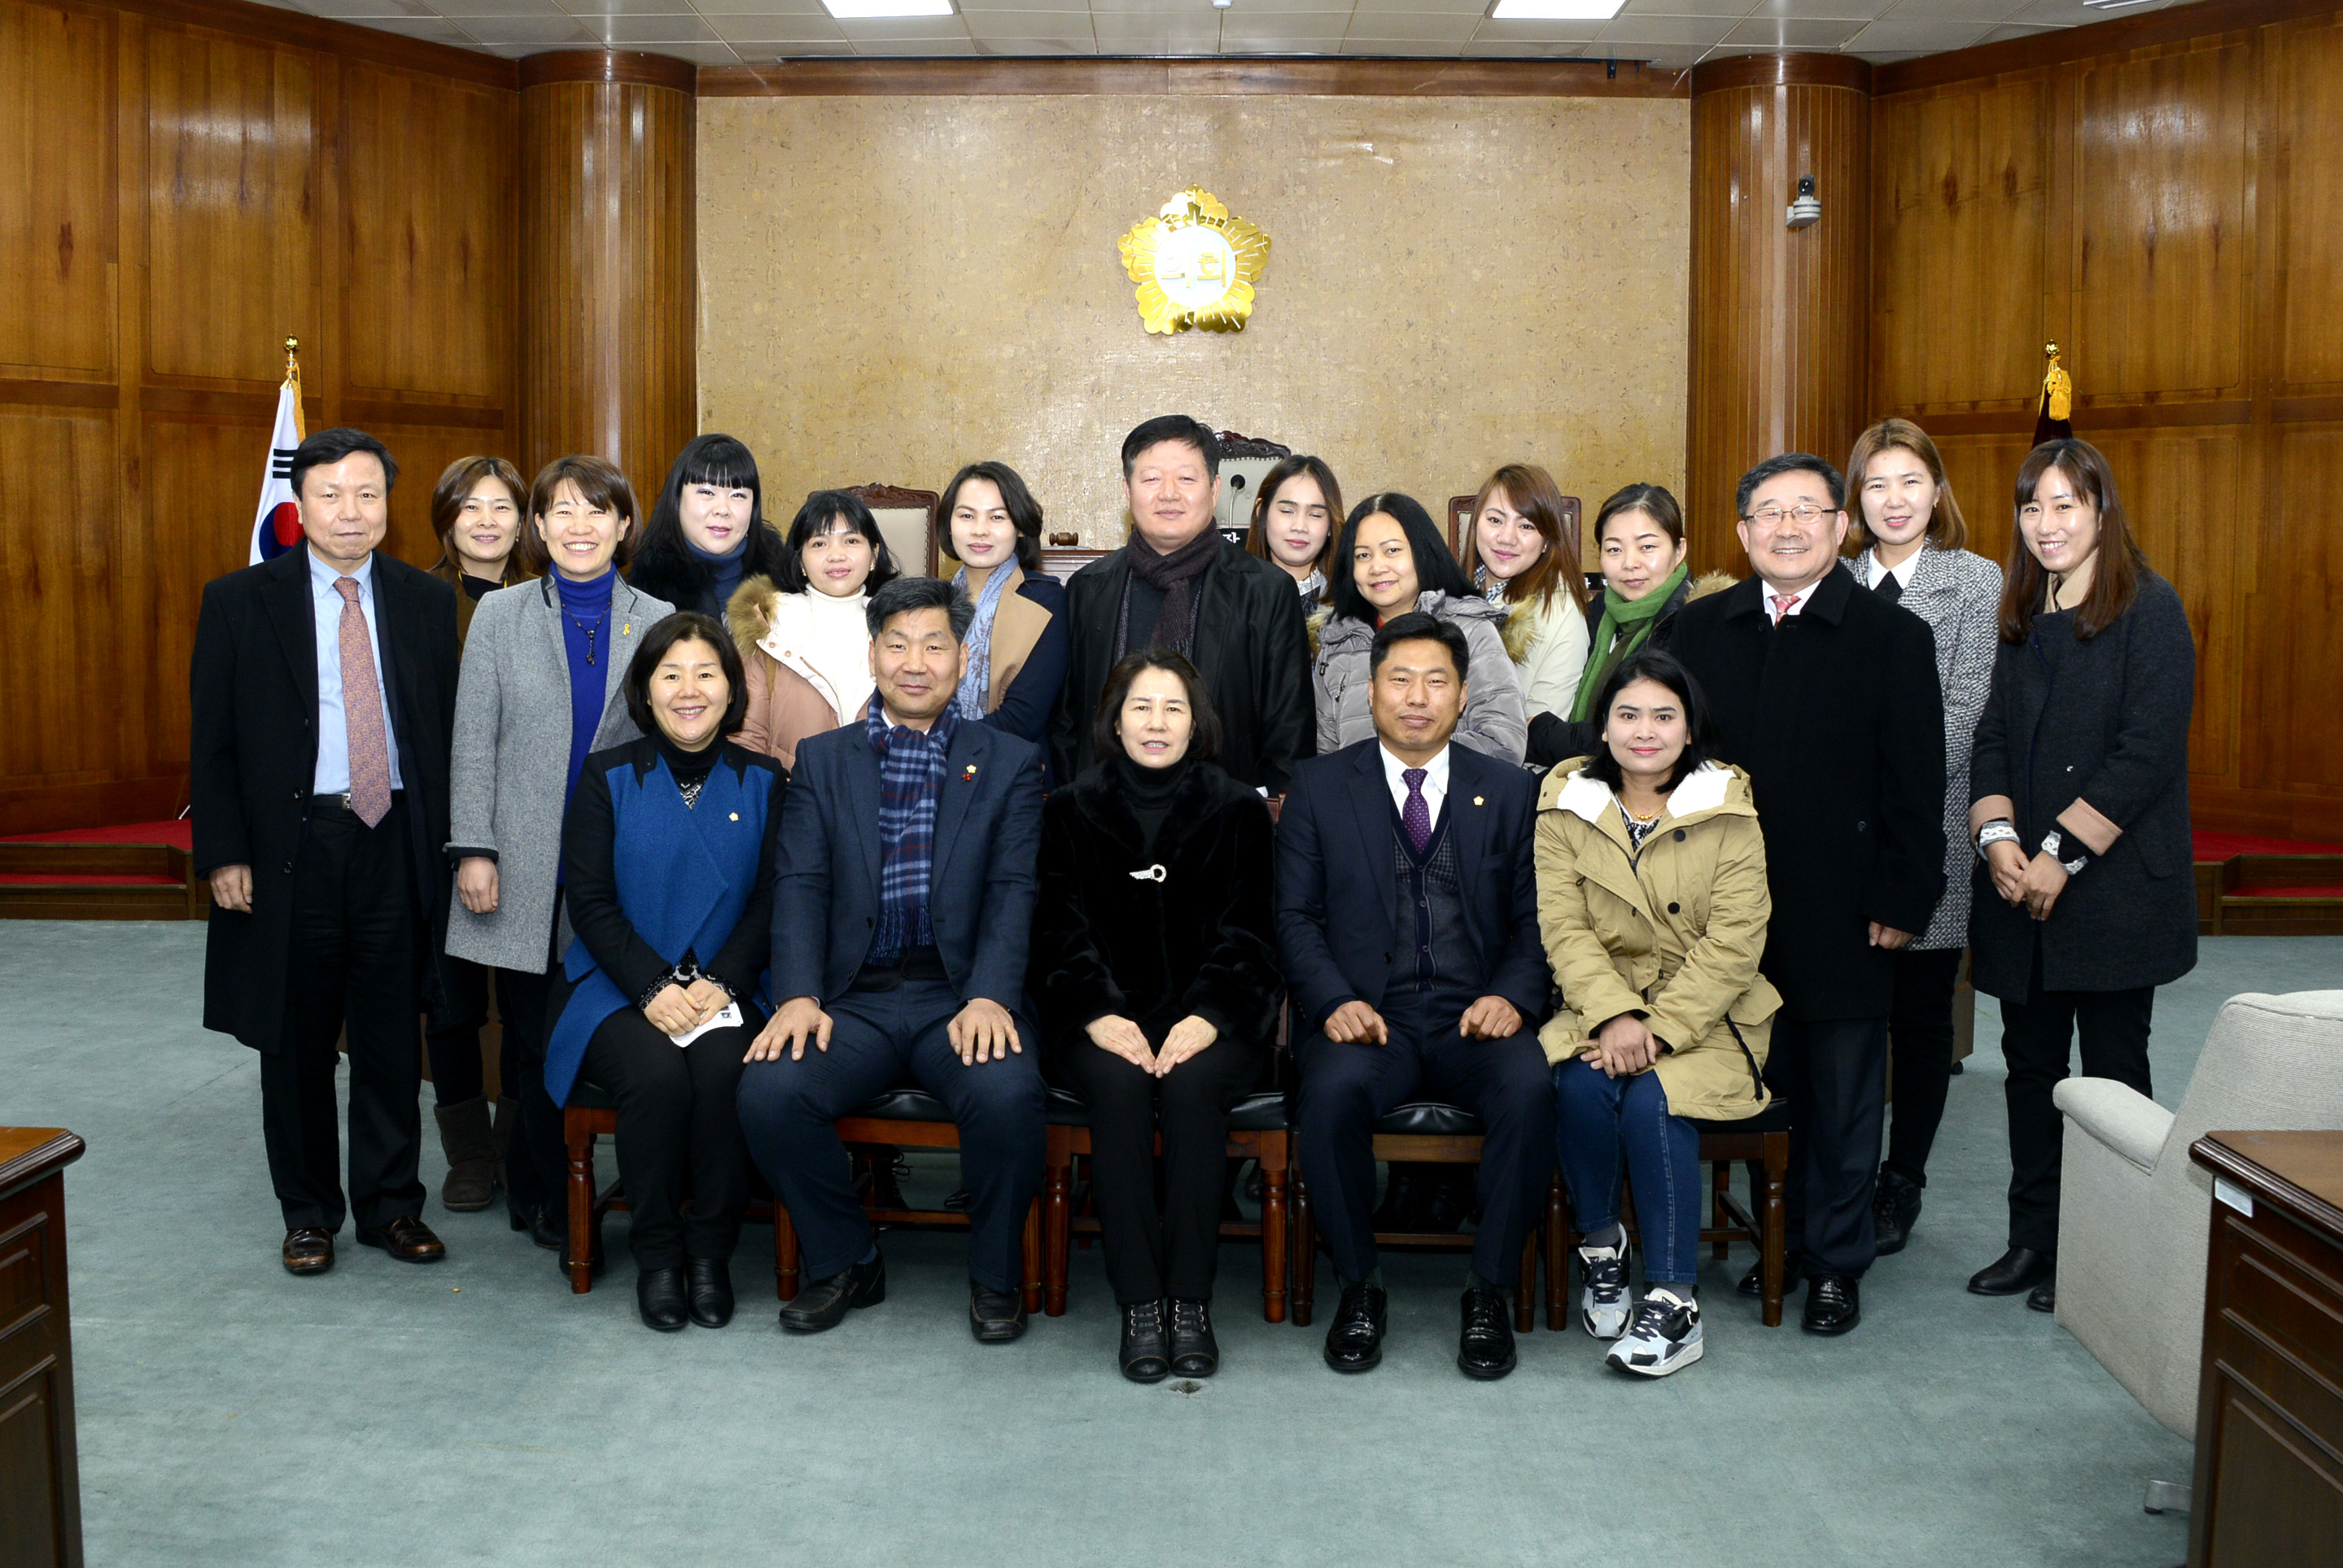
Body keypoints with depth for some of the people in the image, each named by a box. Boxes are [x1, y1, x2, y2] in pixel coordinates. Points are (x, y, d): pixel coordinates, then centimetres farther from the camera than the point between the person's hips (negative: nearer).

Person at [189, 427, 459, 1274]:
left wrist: (448, 842, -1)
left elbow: (450, 729, 6)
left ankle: (391, 1204, 21)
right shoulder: (239, 601, 1)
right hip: (289, 847, -1)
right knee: (296, 1043, 9)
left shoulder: (427, 601, 6)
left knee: (393, 1038, 8)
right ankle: (309, 1212, 23)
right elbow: (212, 742, 0)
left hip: (396, 844, 1)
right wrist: (223, 854, -7)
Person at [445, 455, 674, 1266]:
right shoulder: (500, 615, 6)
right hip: (525, 871, 0)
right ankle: (548, 1201, 19)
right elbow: (474, 743, 3)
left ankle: (539, 1190, 17)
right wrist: (473, 849, -4)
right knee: (532, 1041, 5)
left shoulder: (658, 621, 6)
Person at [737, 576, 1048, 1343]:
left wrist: (990, 998, -17)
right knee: (768, 1091, -26)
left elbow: (1013, 891, 0)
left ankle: (995, 1274, -3)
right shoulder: (823, 760, 15)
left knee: (1008, 1094, -32)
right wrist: (798, 995, -13)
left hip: (960, 994, -1)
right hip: (854, 998, 2)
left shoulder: (1009, 762, 11)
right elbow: (800, 885, 4)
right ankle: (845, 1263, 1)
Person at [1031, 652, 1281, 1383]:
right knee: (1118, 1084, -32)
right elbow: (1063, 930, 3)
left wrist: (1207, 1017, -16)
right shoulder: (1071, 810, 10)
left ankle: (1191, 1302, -28)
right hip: (1105, 1013, 0)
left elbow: (1245, 931, 2)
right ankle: (1139, 1305, -30)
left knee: (1193, 1083, -32)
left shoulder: (1238, 811, 9)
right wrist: (1099, 1015, -15)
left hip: (1210, 1013, 0)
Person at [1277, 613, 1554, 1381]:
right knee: (1334, 1089, -33)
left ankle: (1490, 1288, -10)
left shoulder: (1510, 791, 14)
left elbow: (1533, 920, 9)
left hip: (1474, 1019, 1)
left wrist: (1513, 996, -10)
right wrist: (1334, 1002, -13)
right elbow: (1296, 916, 5)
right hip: (1367, 1016, -1)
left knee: (1529, 1087, -31)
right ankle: (1359, 1284, -10)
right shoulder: (1319, 787, 10)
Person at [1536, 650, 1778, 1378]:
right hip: (1599, 1008, 2)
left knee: (1653, 1096, -29)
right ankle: (1600, 1246, -3)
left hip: (1705, 1016, -1)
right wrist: (1613, 1015, -21)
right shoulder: (1567, 804, 3)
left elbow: (1733, 942, -9)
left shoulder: (1728, 812, -2)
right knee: (1583, 1085, -28)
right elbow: (1563, 926, -5)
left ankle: (1674, 1301, -20)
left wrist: (1657, 1029, -20)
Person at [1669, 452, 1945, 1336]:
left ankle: (1836, 1264, 22)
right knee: (1763, 1088, 11)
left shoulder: (1893, 636, -2)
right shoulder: (1697, 631, 6)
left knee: (1843, 1100, 8)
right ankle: (1782, 1240, 27)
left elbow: (1917, 787, -3)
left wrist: (1903, 902, -8)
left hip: (1843, 916, -2)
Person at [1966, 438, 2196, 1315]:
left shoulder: (2149, 611, -6)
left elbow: (2149, 752, -14)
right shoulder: (2024, 619, 13)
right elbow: (1993, 738, 10)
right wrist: (1997, 837, -7)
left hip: (2116, 888, -6)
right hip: (2021, 887, 6)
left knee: (2110, 1073, 3)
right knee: (2031, 1064, 10)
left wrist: (2062, 854, -16)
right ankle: (2033, 1240, 21)